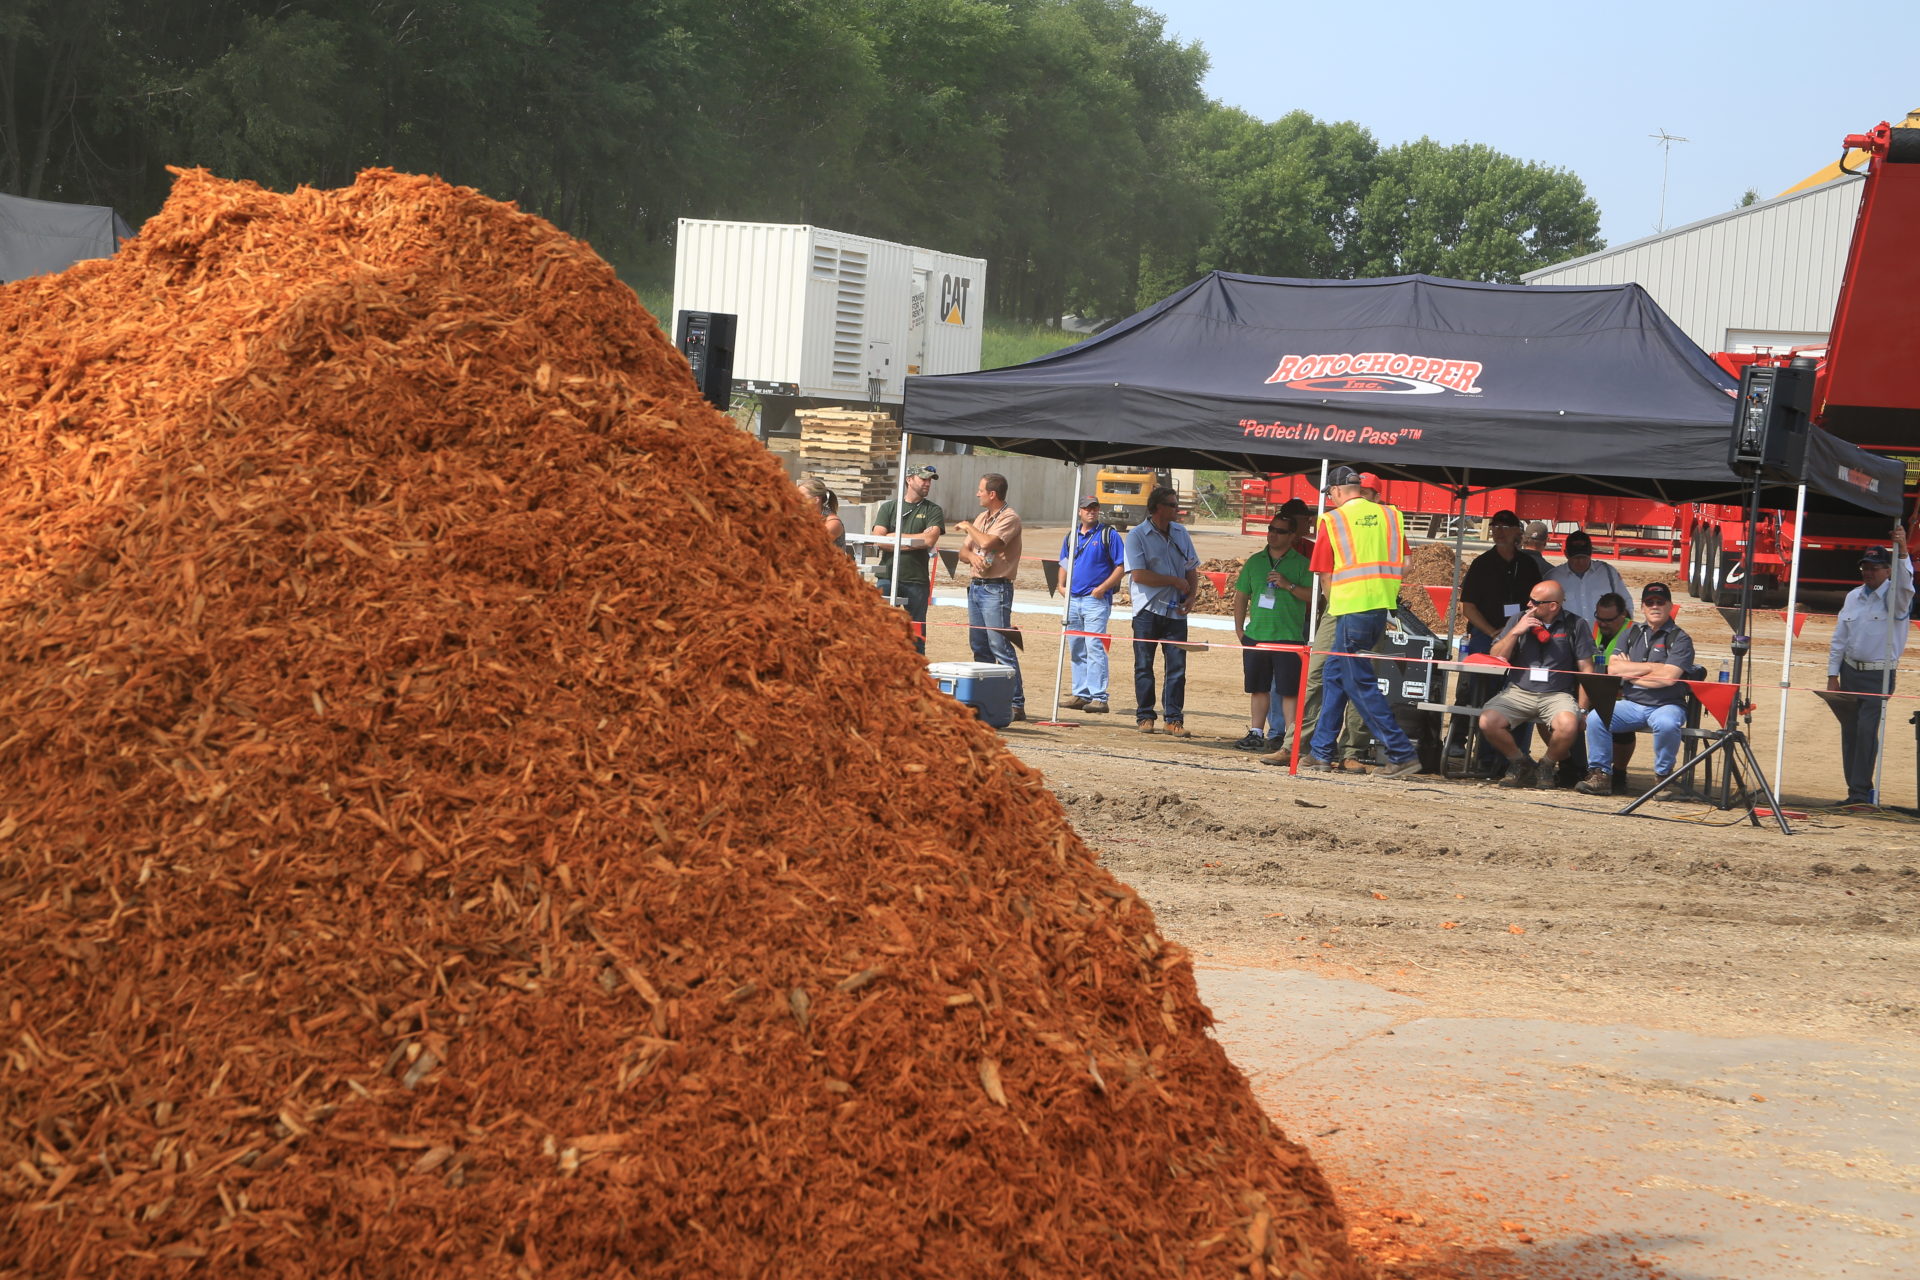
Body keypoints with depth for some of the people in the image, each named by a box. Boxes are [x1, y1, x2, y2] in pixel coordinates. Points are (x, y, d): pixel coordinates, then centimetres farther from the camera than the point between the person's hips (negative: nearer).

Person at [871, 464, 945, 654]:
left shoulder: (933, 510, 7)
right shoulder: (888, 507, 10)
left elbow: (930, 539, -10)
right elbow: (879, 539, -4)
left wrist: (896, 536, -4)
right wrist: (914, 542, -8)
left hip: (917, 581, 0)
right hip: (887, 577, 0)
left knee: (916, 635, 4)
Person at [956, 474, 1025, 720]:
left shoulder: (1009, 518, -10)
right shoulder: (982, 518, 17)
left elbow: (987, 542, -24)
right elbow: (964, 551, 15)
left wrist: (968, 526, -6)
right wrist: (972, 556, -9)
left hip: (996, 590, -9)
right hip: (976, 586, 9)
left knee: (1001, 648, -12)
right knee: (979, 648, 10)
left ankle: (1016, 704, -13)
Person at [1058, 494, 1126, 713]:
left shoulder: (1108, 534, -2)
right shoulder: (1071, 536, 15)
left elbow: (1121, 566, -5)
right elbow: (1064, 564, 25)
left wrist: (1102, 588, -14)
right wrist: (1062, 585, 7)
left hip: (1096, 599, -7)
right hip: (1073, 599, 7)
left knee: (1094, 647, -13)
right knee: (1076, 650, 10)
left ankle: (1099, 697, -14)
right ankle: (1081, 694, 17)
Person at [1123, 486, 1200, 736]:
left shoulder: (1180, 533, 12)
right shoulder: (1137, 535, -5)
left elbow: (1192, 570, 16)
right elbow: (1138, 574, -15)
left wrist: (1191, 597, -1)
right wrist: (1175, 581, -11)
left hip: (1176, 612, 4)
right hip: (1148, 611, -4)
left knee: (1177, 666, 0)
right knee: (1144, 665, 3)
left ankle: (1174, 718, 5)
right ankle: (1144, 716, 11)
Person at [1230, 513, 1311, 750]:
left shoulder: (1301, 564, 1)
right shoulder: (1255, 561, 13)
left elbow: (1312, 595, -6)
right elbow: (1241, 595, 17)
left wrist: (1289, 585, -18)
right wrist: (1239, 628, 11)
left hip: (1289, 637, -4)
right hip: (1255, 636, 5)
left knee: (1289, 691, -6)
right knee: (1258, 688, 11)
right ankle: (1256, 734, 18)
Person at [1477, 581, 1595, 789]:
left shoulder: (1576, 625, 4)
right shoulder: (1520, 621, 12)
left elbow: (1586, 668, 3)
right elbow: (1496, 659, 8)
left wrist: (1582, 708, -5)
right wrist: (1515, 632, -6)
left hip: (1557, 694, -2)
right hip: (1518, 691, 2)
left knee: (1568, 725, -36)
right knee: (1487, 722, -26)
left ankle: (1547, 766, -1)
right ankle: (1520, 763, 3)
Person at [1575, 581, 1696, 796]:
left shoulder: (1680, 639, 0)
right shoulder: (1632, 633, 14)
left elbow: (1668, 677, -15)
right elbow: (1613, 668, 1)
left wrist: (1629, 672, -4)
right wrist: (1651, 667, -6)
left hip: (1666, 705, -4)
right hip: (1631, 704, 4)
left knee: (1667, 724, -38)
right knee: (1595, 717, -22)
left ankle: (1663, 776, -14)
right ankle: (1600, 775, -12)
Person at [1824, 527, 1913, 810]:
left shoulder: (1894, 596, -4)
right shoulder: (1853, 597, 10)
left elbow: (1904, 583, -30)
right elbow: (1839, 639, 12)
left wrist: (1902, 551, -44)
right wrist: (1832, 676, 8)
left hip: (1879, 676, -5)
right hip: (1850, 672, 6)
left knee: (1867, 730, -16)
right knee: (1849, 731, 7)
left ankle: (1861, 793, -16)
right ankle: (1856, 791, 15)